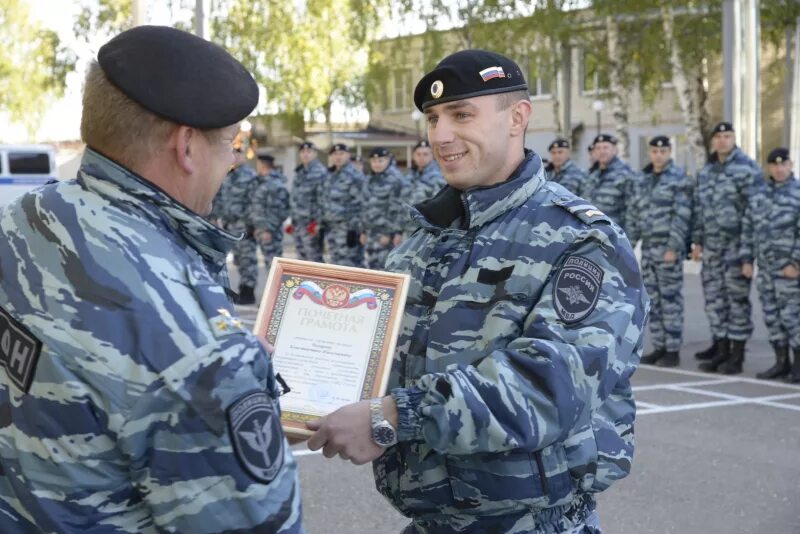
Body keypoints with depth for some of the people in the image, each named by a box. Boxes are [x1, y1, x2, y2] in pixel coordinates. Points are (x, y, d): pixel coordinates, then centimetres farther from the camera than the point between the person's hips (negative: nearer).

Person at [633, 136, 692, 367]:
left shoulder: (678, 178, -6)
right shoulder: (644, 179, 15)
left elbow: (682, 215, -13)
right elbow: (636, 214, 18)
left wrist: (673, 247, -18)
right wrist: (629, 242, 12)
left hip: (668, 247, -7)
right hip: (648, 248, 7)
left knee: (670, 299, -4)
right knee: (652, 300, 9)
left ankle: (673, 350, 1)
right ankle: (659, 347, 16)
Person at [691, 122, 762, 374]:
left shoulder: (747, 168, -6)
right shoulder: (705, 172, 14)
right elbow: (698, 208, 18)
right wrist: (697, 241, 13)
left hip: (737, 243, -6)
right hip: (712, 244, 7)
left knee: (737, 298, -3)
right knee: (714, 297, 9)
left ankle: (737, 355, 3)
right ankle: (721, 348, 18)